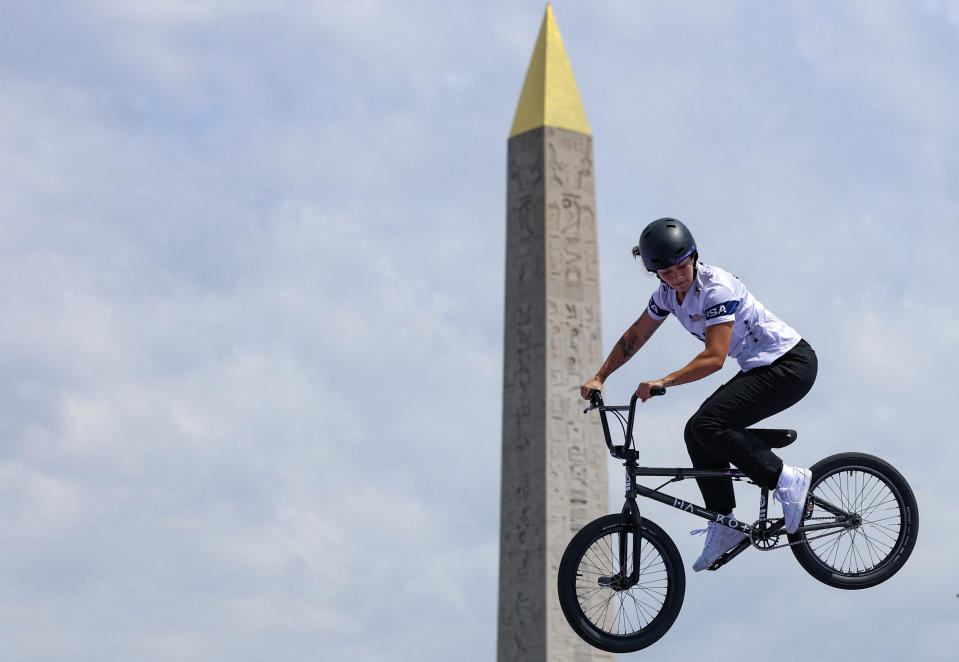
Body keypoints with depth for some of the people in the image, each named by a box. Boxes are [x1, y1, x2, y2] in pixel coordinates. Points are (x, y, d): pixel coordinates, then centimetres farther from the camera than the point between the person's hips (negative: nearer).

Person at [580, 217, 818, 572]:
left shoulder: (717, 288, -24)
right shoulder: (668, 292, 2)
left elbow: (714, 357, -29)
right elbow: (634, 337, 13)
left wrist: (663, 382, -36)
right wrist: (599, 377, 10)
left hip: (791, 366, -9)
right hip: (760, 368, 9)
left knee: (708, 424, -22)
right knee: (696, 433, 1)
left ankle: (788, 480, -12)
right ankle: (724, 526, 9)